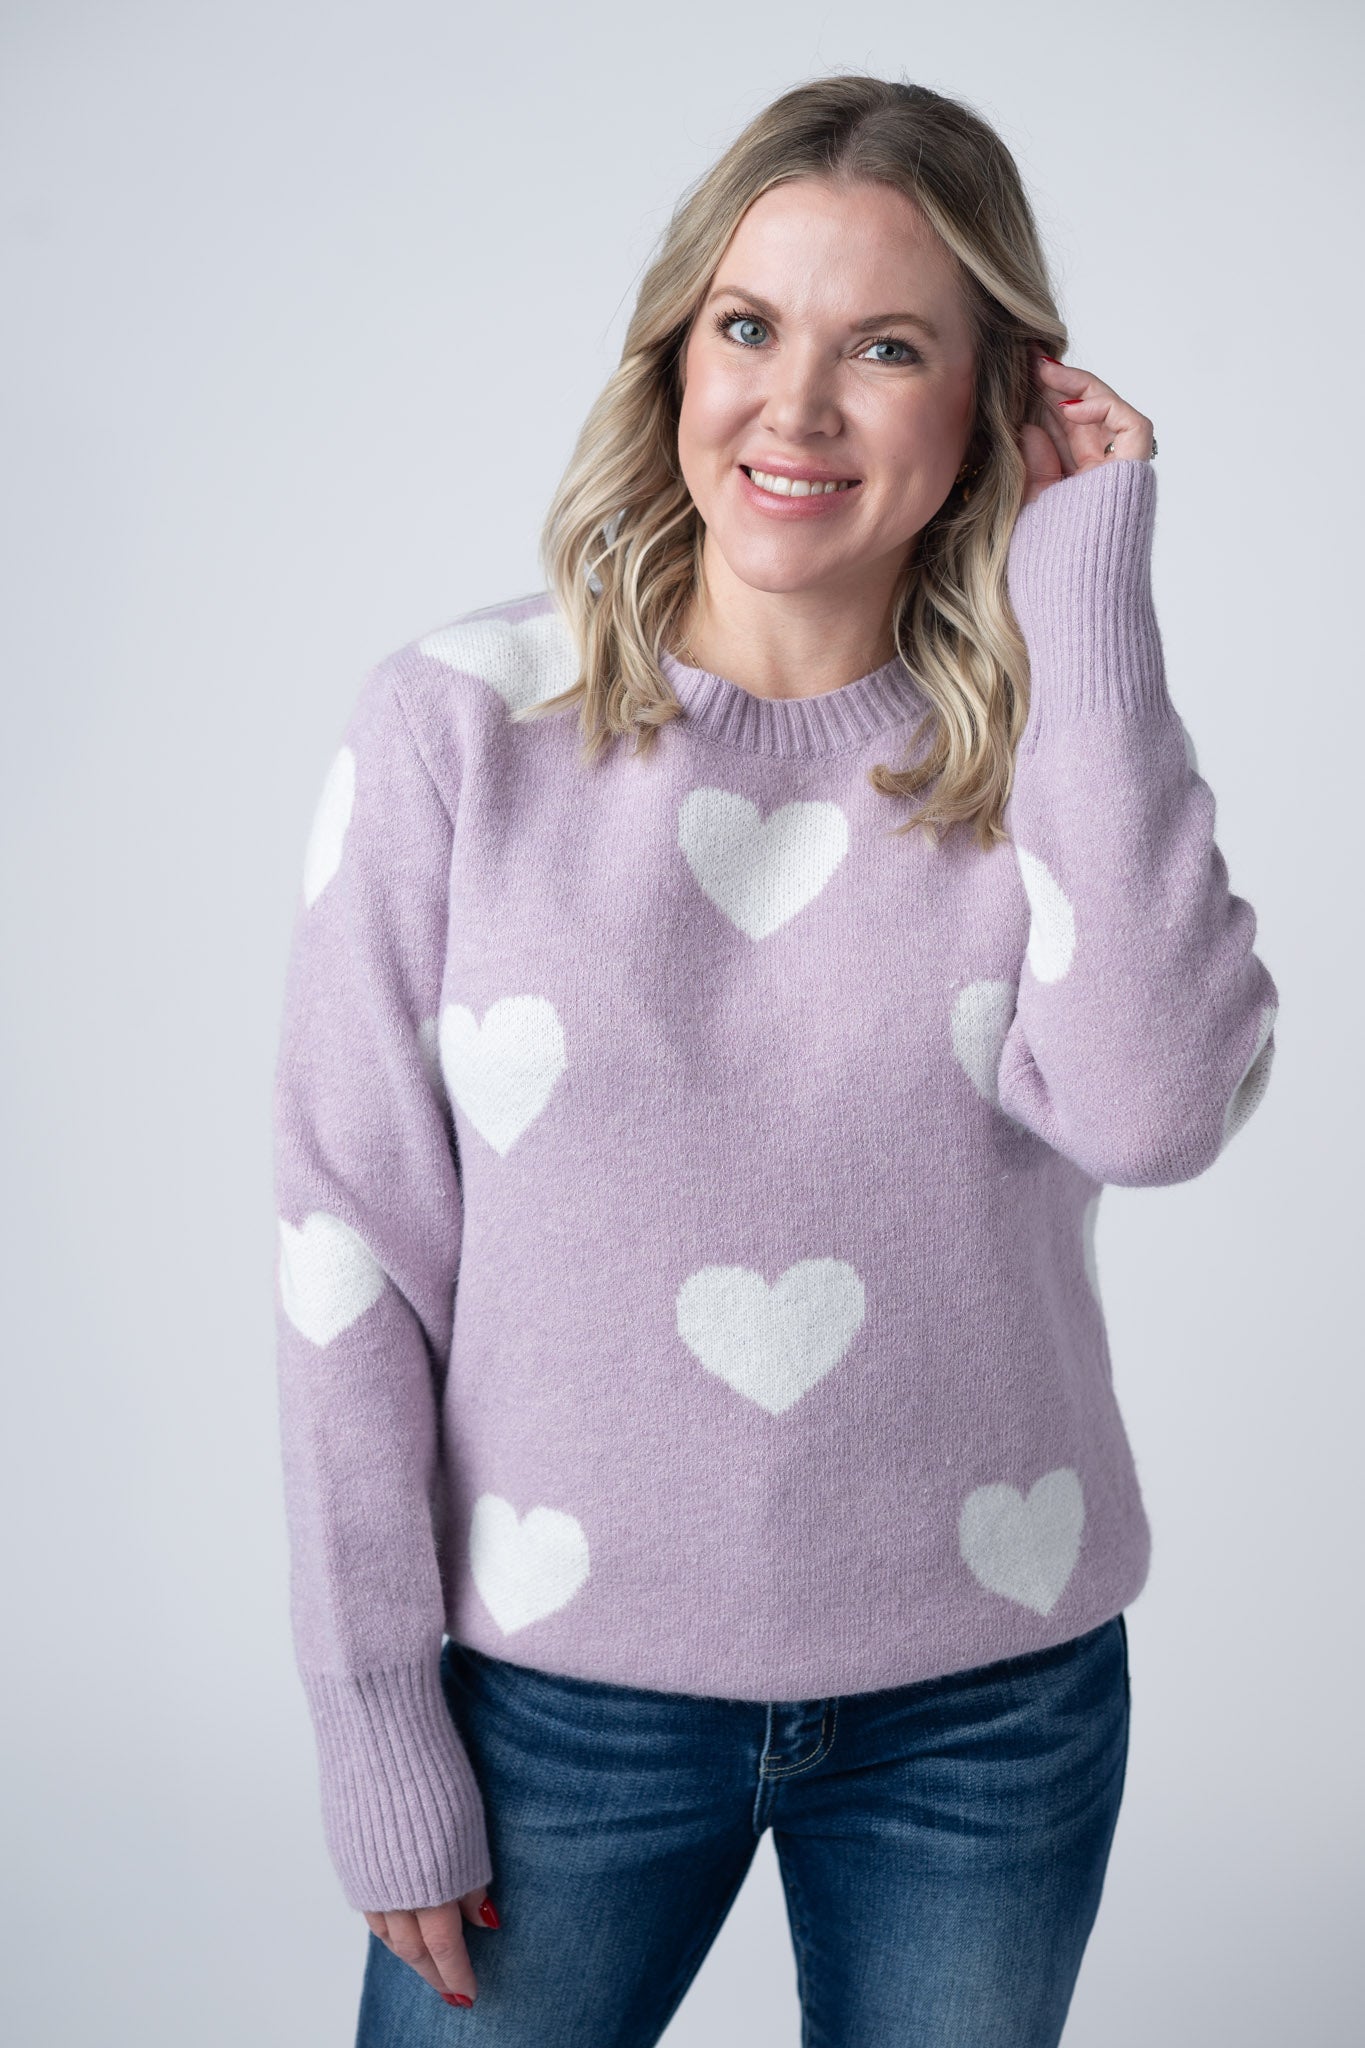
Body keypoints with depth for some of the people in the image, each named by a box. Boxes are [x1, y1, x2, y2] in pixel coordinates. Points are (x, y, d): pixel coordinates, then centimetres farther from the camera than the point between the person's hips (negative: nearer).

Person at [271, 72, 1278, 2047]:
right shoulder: (457, 724, -9)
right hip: (562, 1685, -1)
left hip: (991, 1696, 2)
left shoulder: (1057, 743, -4)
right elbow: (353, 1247, -7)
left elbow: (1157, 1111, -22)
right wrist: (378, 1731, -6)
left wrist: (1087, 611, -17)